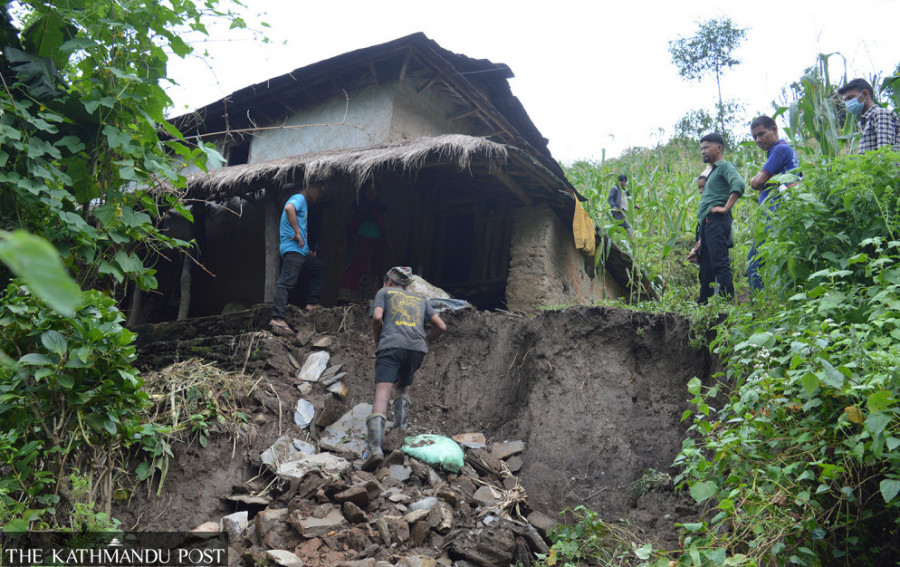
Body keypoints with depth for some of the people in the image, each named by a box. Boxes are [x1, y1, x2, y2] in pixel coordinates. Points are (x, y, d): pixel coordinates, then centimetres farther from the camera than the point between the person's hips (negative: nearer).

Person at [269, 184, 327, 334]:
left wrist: (308, 251, 24)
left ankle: (312, 303, 13)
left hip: (300, 251, 10)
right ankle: (277, 318, -26)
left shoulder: (304, 204, 27)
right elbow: (289, 208, -26)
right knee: (286, 282, -17)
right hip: (292, 248, -10)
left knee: (320, 267, 20)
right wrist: (297, 234, -23)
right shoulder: (299, 198, -2)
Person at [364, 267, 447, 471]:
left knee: (382, 394, -14)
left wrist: (377, 340, 17)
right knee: (403, 387, 28)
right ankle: (401, 428, 8)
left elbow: (377, 317, 2)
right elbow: (441, 326, 21)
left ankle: (375, 448, -31)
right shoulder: (420, 300, 30)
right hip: (417, 349, 4)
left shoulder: (384, 292, 21)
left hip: (391, 345, -4)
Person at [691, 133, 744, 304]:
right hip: (707, 224, 10)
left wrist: (726, 208, -21)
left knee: (719, 264, -16)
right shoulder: (713, 171, 28)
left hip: (716, 221, -10)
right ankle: (703, 303, 13)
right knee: (705, 267, 10)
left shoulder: (725, 166, -2)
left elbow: (738, 184, -22)